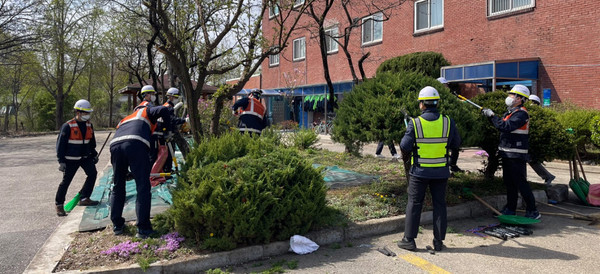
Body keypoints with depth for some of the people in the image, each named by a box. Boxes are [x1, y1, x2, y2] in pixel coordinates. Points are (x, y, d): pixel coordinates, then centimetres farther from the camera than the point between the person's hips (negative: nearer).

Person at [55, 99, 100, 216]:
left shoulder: (89, 125, 5)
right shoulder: (68, 126, -14)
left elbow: (92, 142, 18)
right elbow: (61, 143, -12)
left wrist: (94, 154, 18)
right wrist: (61, 161, -14)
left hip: (85, 157, 5)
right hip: (71, 159, -5)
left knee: (92, 173, -9)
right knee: (66, 181, 0)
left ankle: (84, 198, 1)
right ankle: (59, 204, 15)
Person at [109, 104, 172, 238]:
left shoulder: (124, 120, 42)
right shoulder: (146, 111, 27)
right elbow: (163, 110, 6)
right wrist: (168, 130, 19)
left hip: (115, 145, 6)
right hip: (136, 144, -5)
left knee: (117, 187, 19)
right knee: (143, 187, -1)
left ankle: (117, 225, 24)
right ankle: (143, 228, -3)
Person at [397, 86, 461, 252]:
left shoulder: (415, 123, -13)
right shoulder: (447, 122, -5)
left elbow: (405, 146, -12)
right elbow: (456, 143, 5)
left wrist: (405, 157, 9)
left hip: (420, 171, -2)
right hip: (441, 172, 2)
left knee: (414, 204, 8)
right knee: (439, 204, 12)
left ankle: (409, 240, 13)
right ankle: (439, 241, 18)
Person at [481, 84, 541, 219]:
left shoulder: (521, 113, -15)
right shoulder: (510, 112, 15)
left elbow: (506, 127, -26)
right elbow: (501, 125, 18)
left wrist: (492, 116, -18)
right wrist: (489, 115, 6)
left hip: (516, 156, -9)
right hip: (507, 154, 10)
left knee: (521, 183, -6)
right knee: (509, 183, 15)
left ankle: (533, 211, 3)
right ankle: (510, 209, 24)